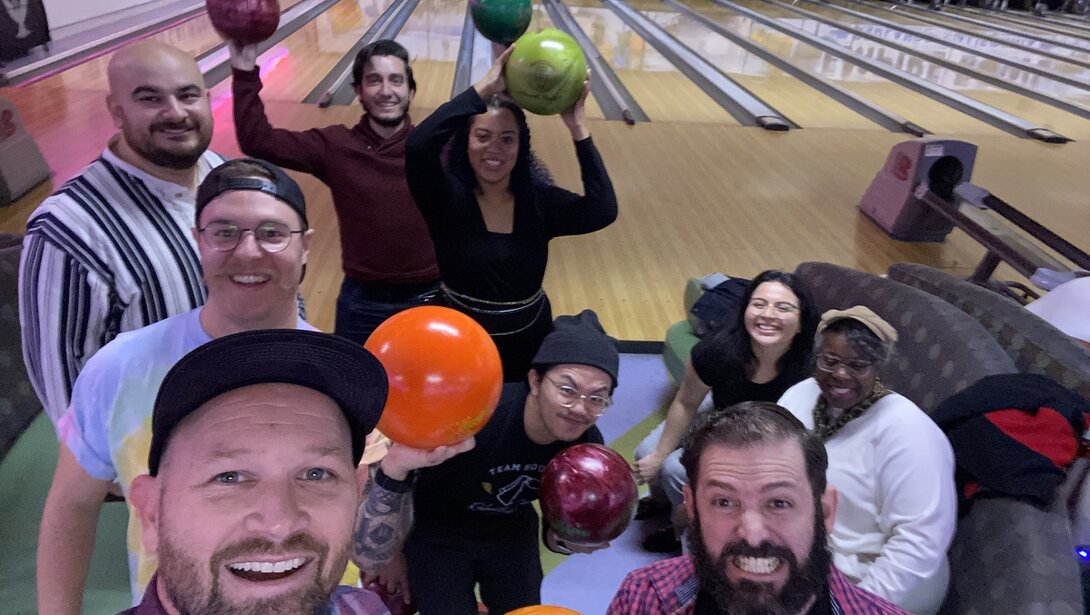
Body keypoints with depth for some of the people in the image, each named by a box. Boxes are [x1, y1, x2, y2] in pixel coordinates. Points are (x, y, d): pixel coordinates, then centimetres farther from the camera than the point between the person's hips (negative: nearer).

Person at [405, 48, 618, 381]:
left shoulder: (538, 198, -8)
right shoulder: (447, 196, -15)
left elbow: (603, 211, -24)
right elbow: (418, 145, -35)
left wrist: (577, 128, -27)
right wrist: (484, 88, -36)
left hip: (529, 343, 2)